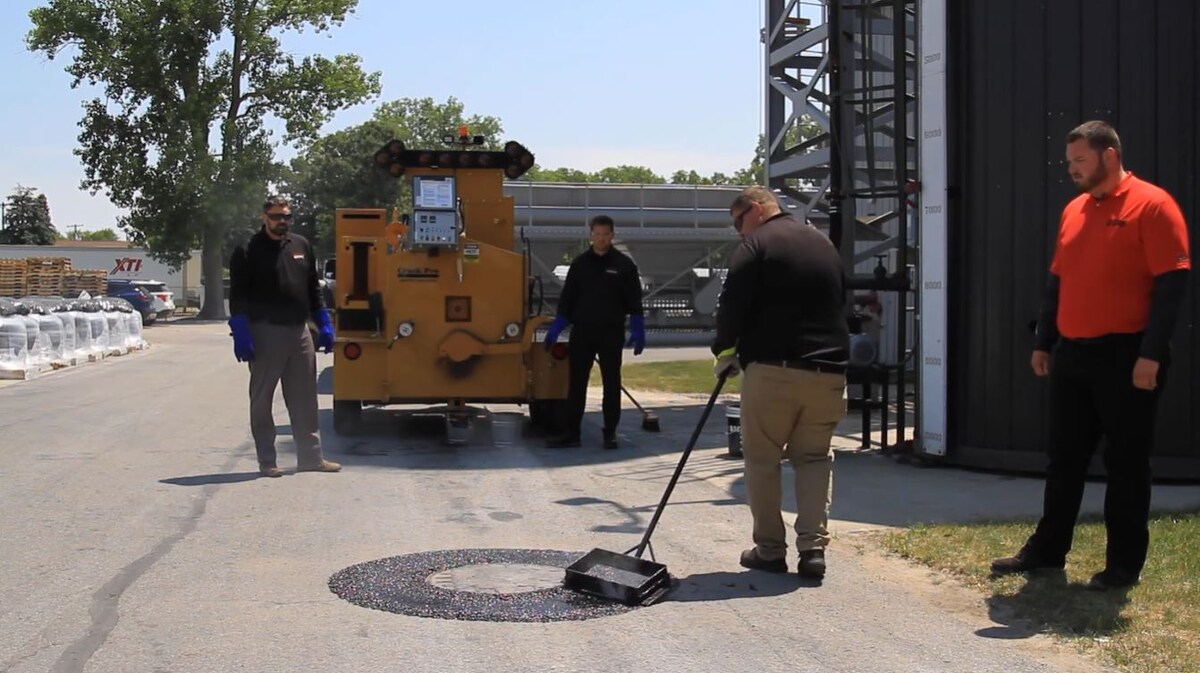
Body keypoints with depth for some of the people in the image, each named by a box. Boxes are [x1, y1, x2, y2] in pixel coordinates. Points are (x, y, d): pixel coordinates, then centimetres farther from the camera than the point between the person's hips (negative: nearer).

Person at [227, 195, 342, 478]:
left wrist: (324, 326, 12)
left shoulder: (301, 246, 11)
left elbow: (313, 290, 17)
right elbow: (238, 297, -8)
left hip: (299, 332, 5)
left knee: (305, 399, 8)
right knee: (262, 400, 3)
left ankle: (310, 456, 15)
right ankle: (267, 462, 9)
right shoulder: (248, 251, -4)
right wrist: (241, 335, -16)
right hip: (264, 333, -5)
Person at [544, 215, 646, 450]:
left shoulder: (624, 264, 1)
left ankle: (610, 433, 11)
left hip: (611, 333, -2)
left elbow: (634, 302, 1)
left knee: (611, 383, 4)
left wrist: (638, 331, -7)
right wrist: (555, 329, 3)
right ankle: (571, 432, 5)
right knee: (576, 383, 2)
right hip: (581, 332, 2)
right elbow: (567, 299, 9)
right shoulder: (580, 263, 7)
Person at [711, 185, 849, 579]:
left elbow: (732, 304, -9)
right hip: (828, 370, 6)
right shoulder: (824, 244, 19)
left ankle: (770, 550, 8)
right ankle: (813, 547, 1)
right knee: (815, 457, 12)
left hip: (773, 369, -6)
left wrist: (725, 350, 5)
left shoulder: (756, 244, -4)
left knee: (762, 458, 6)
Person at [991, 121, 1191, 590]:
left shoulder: (1151, 205, -9)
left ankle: (1125, 564, 12)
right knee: (1064, 458, 13)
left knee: (1125, 462, 2)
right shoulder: (1073, 211, 13)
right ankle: (1047, 549, 23)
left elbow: (1172, 284, -14)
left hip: (1125, 356, -7)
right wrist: (1042, 342, 14)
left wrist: (1151, 355, -19)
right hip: (1072, 355, 7)